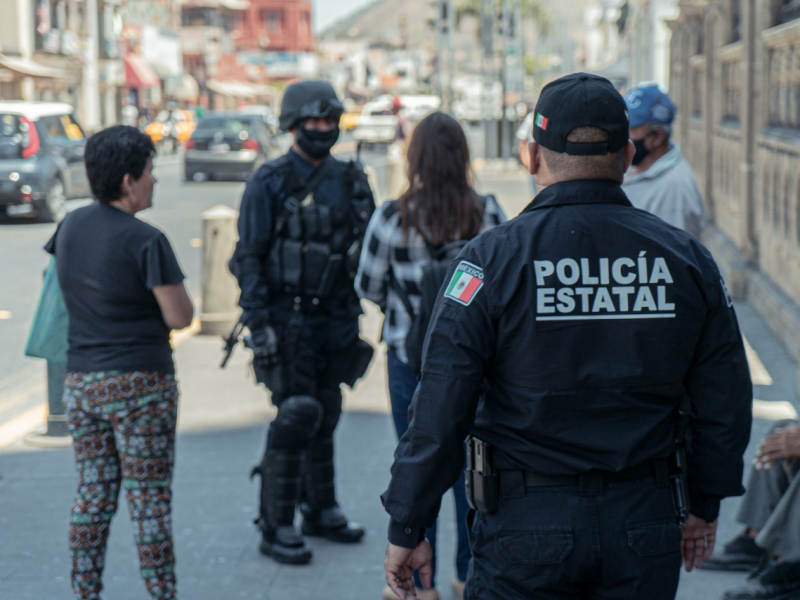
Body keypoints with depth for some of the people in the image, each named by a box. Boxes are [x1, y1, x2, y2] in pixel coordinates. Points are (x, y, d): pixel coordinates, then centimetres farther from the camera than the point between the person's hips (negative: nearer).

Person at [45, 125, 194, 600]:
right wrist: (174, 289, 5)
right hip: (141, 383, -6)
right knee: (150, 502, 1)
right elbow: (180, 317, -15)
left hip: (82, 381, 6)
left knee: (93, 495, 13)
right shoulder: (145, 240, -16)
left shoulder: (70, 227, 4)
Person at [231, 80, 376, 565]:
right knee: (295, 417, -8)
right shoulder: (269, 183, -7)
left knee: (326, 415, 13)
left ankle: (321, 510, 26)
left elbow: (369, 241, 16)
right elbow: (250, 258, -9)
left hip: (338, 319, 5)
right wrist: (258, 323, -15)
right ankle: (276, 526, -1)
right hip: (290, 320, -5)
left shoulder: (348, 180, 9)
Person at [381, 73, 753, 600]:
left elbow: (440, 412, -12)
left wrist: (406, 529, -4)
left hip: (527, 525, -3)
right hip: (645, 527, 3)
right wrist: (704, 504, 20)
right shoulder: (685, 257, 0)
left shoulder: (494, 259, -10)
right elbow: (725, 402, 6)